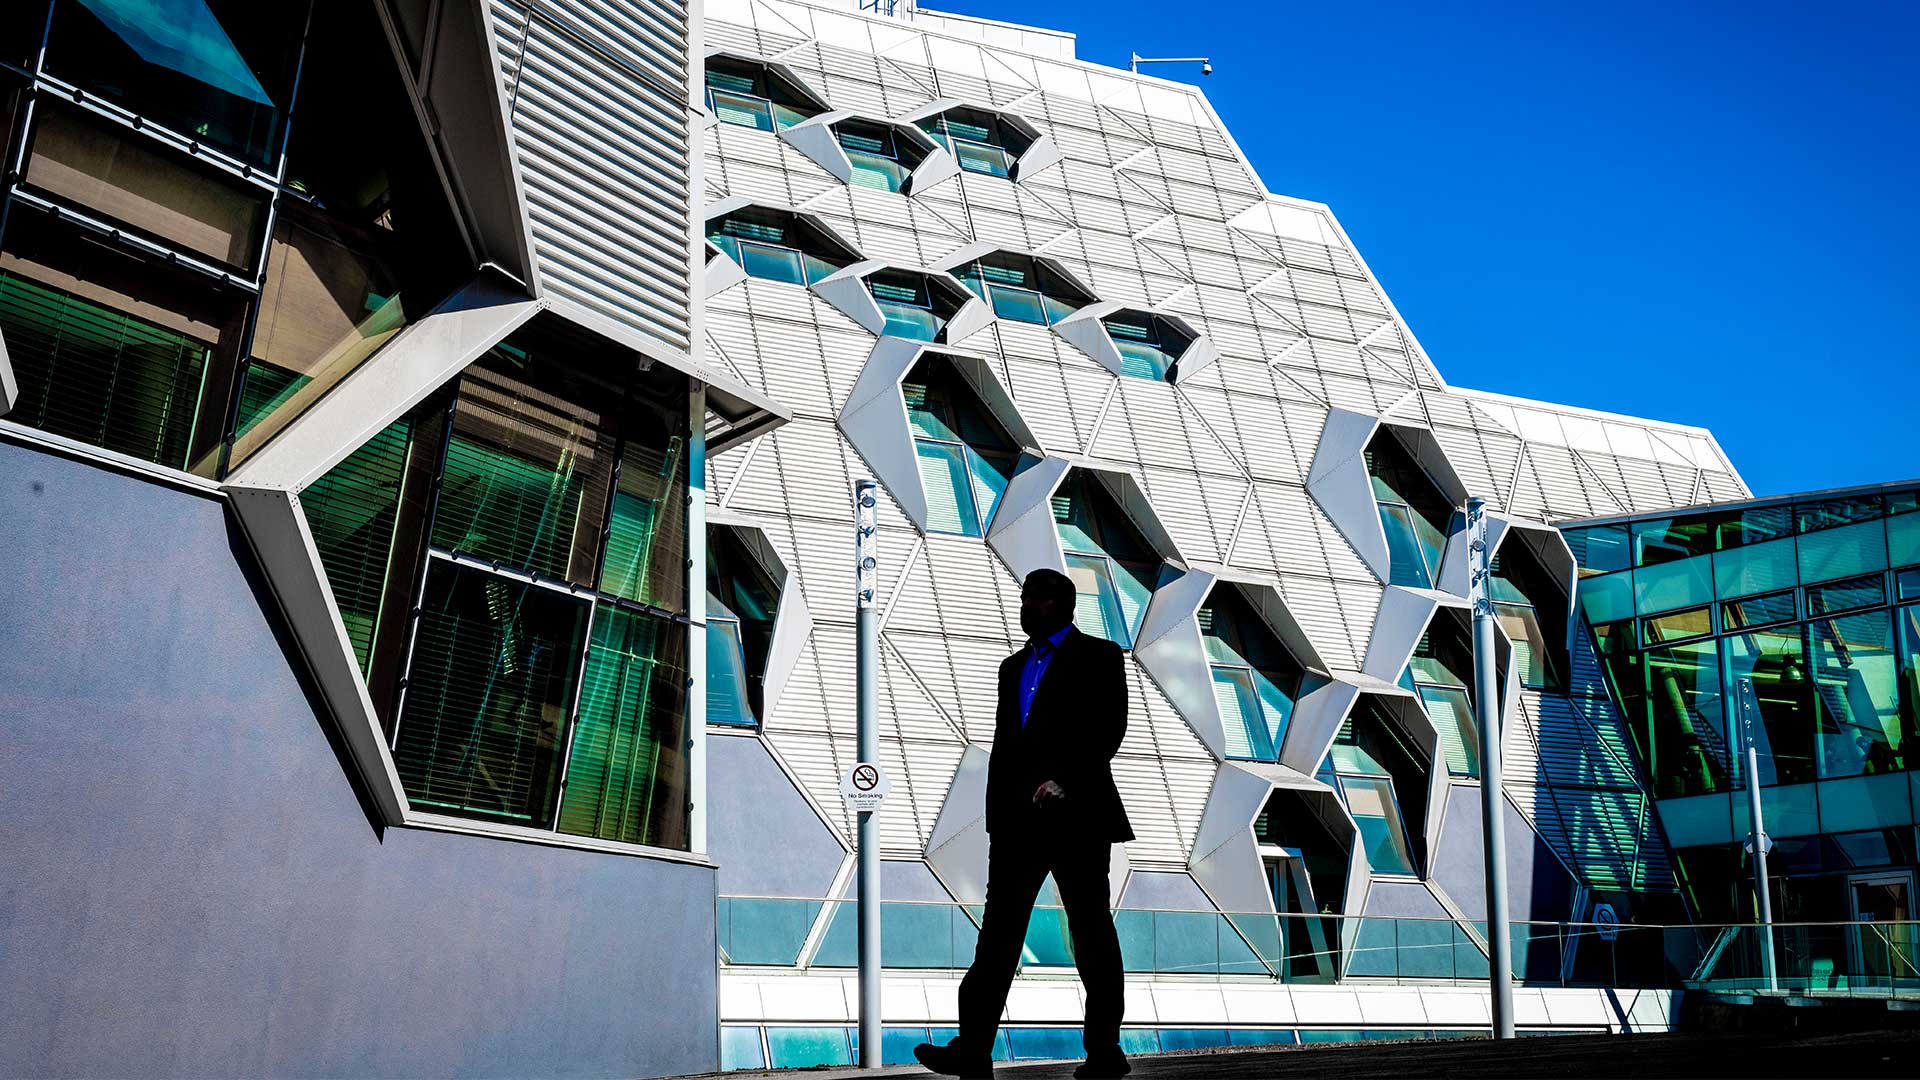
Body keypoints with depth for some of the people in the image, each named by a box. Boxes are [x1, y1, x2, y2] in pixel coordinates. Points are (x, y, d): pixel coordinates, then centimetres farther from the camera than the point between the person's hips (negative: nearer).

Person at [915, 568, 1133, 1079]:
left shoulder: (1098, 656, 1)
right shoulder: (1013, 666, 21)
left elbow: (1109, 729, -10)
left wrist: (1063, 779, -20)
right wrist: (995, 812, 13)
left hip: (1076, 814, -5)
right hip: (1016, 819, 6)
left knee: (1091, 931, 2)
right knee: (999, 927, -1)